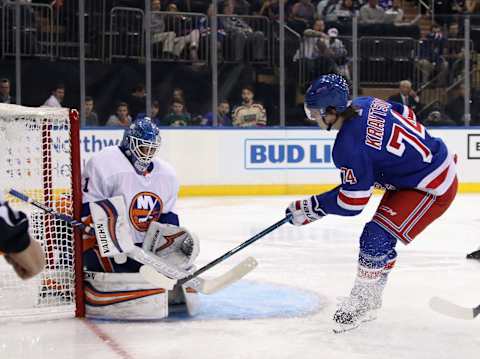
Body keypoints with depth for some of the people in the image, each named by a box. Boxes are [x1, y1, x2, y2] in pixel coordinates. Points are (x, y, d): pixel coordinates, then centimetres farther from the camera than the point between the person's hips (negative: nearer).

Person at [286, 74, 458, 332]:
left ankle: (361, 303, 4)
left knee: (377, 237, -12)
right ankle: (370, 302, 27)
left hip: (431, 188, -11)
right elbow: (407, 116, 12)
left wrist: (309, 208, -11)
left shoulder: (350, 146, -28)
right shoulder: (366, 104, -4)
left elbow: (351, 203, -21)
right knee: (381, 238, 15)